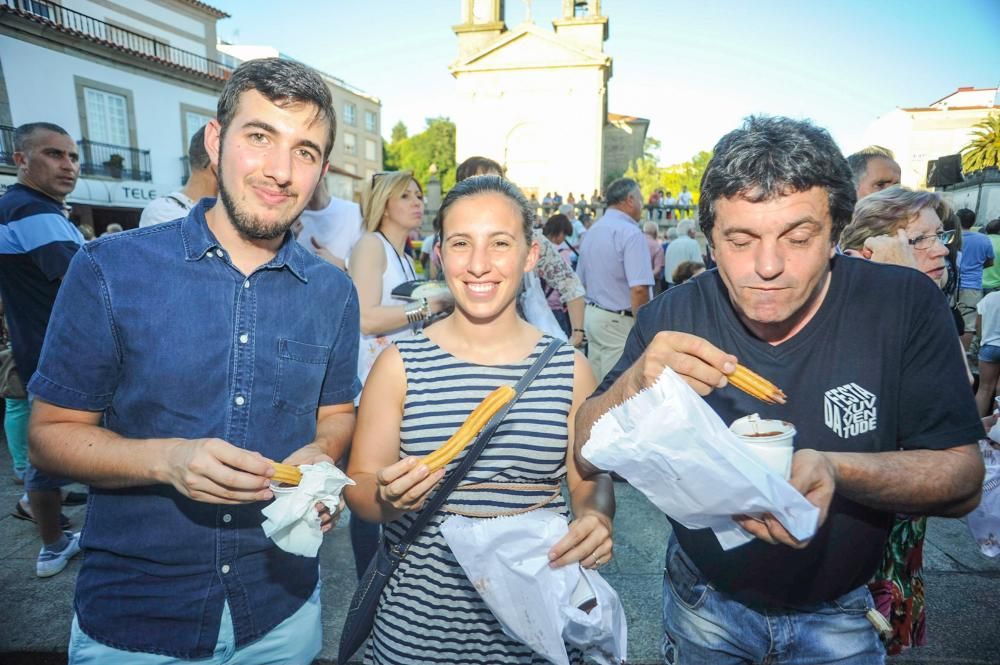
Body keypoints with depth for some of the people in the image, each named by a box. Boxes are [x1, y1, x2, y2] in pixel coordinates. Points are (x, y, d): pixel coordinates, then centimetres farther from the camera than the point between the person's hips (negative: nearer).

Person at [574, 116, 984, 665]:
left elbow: (963, 481, -17)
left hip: (839, 614, 0)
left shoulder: (905, 305, -19)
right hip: (703, 600, 1)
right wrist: (635, 383, -38)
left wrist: (836, 471, -37)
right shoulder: (673, 317, -19)